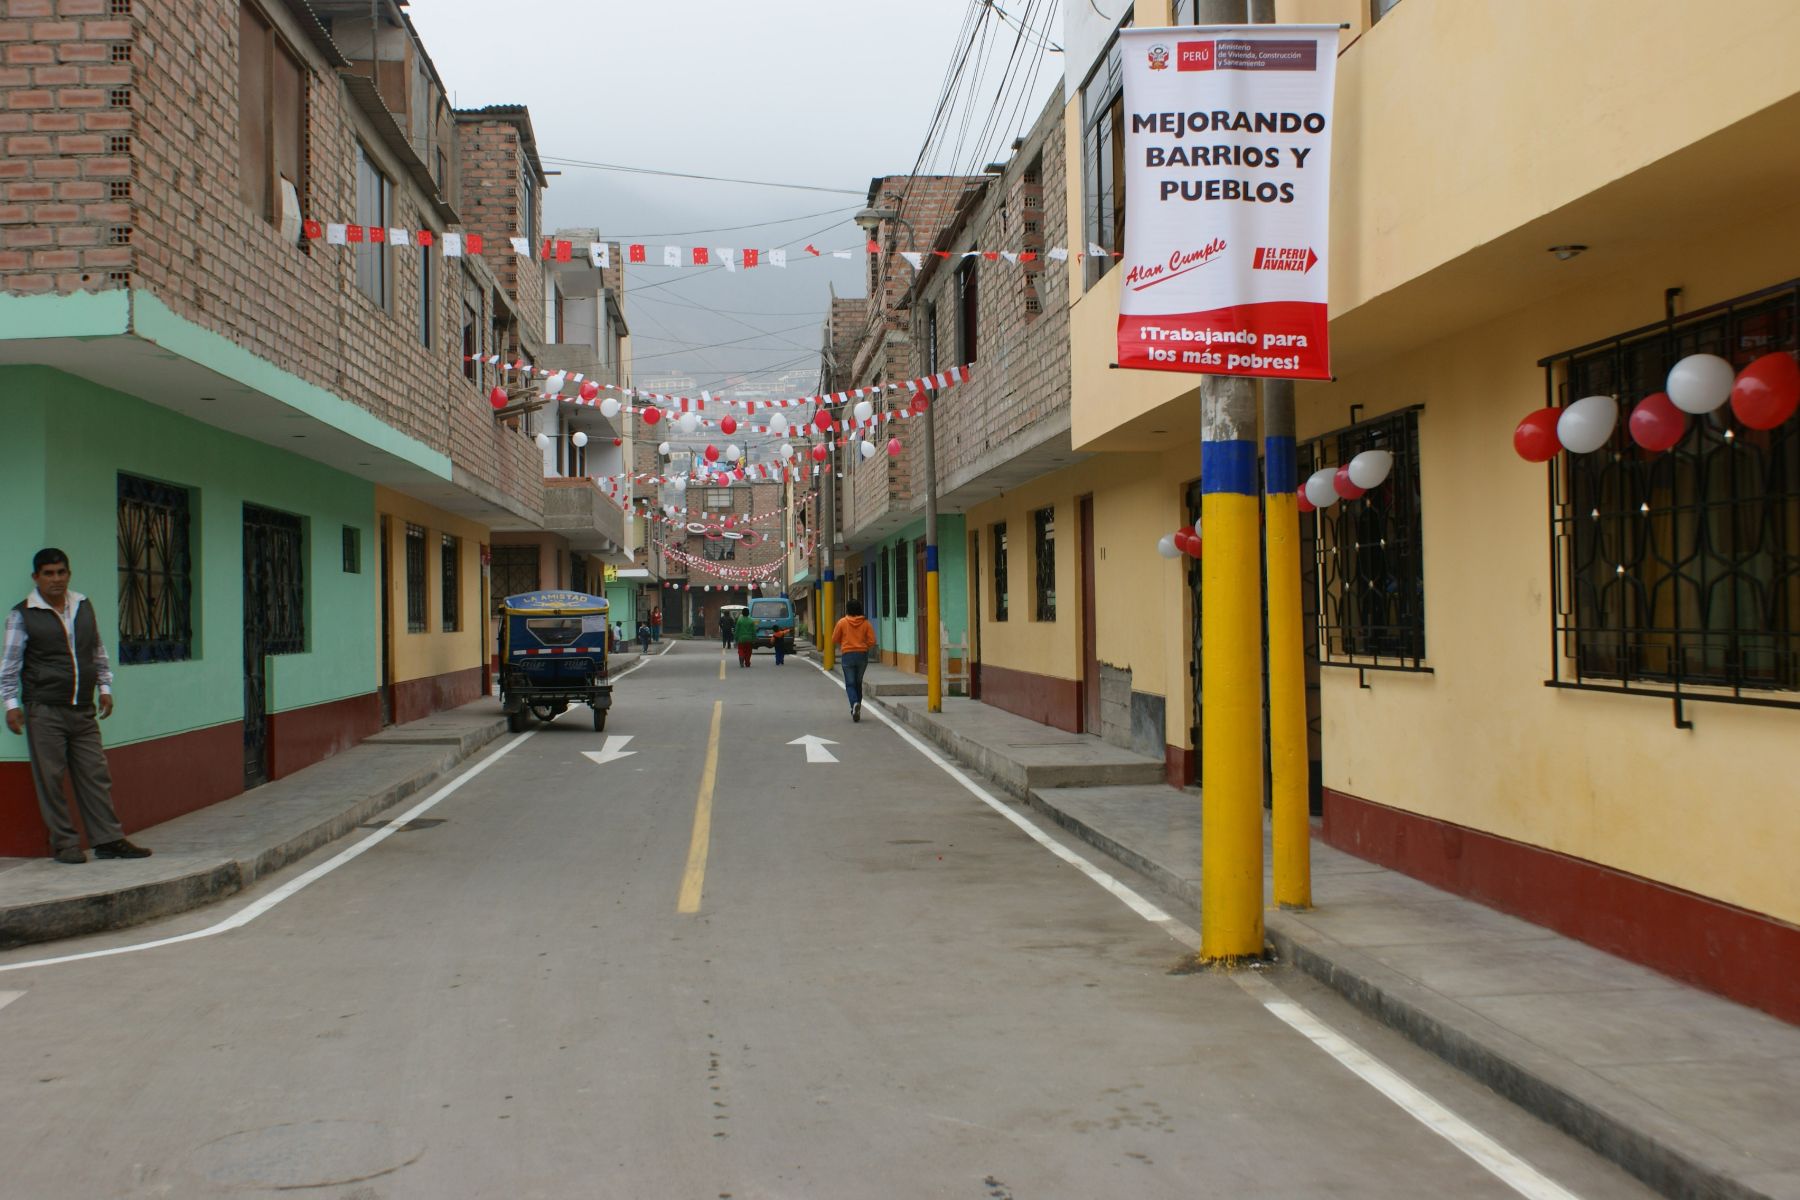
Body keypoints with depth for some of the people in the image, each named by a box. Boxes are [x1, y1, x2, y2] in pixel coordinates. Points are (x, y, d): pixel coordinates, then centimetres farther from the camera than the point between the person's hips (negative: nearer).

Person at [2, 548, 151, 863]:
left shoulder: (84, 606, 13)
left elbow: (98, 651, 22)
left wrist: (104, 687, 17)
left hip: (83, 710, 4)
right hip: (44, 710, -4)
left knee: (96, 775, 3)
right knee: (51, 779, -2)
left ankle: (108, 839, 6)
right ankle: (65, 844, 6)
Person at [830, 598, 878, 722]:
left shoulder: (842, 622, -4)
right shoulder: (866, 623, -1)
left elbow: (834, 640, 1)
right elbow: (872, 641, -4)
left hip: (847, 655, -2)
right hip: (862, 655, 2)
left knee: (850, 683, 1)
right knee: (858, 683, 17)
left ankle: (855, 703, -25)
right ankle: (856, 709, 21)